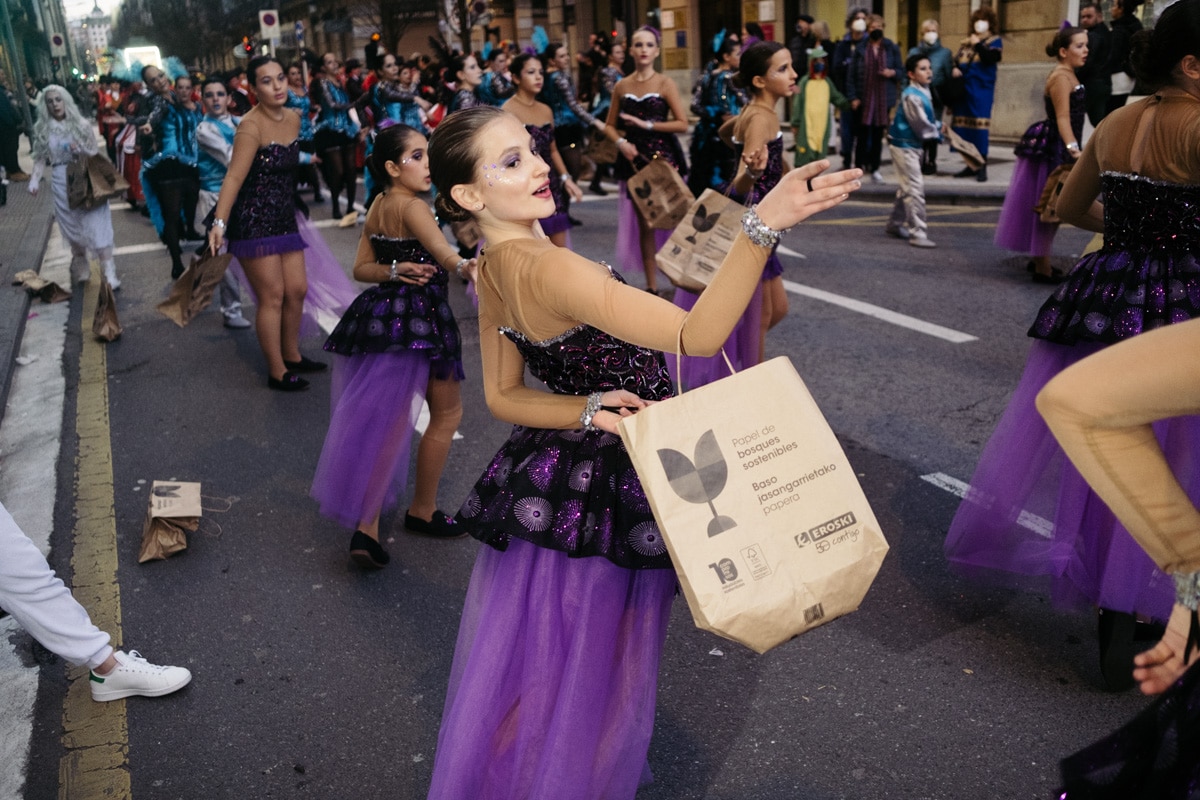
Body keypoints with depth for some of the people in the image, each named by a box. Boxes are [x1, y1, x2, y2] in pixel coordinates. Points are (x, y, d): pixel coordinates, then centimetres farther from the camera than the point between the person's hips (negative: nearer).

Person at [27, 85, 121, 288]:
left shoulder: (81, 124, 0)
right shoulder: (42, 129, 5)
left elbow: (96, 153, 3)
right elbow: (41, 159, 4)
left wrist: (82, 150, -18)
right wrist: (34, 179, -9)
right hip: (61, 182, 2)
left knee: (96, 224, -9)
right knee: (72, 227, 10)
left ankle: (109, 273, -12)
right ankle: (80, 268, 25)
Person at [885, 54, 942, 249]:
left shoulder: (924, 92, 8)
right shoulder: (911, 96, -22)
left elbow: (928, 119, 18)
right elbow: (922, 126, -20)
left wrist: (937, 125, 0)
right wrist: (938, 131, -4)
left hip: (914, 145, 10)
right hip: (904, 145, -10)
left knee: (907, 187, 18)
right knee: (915, 188, -11)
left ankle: (895, 224, 31)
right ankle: (917, 233, -9)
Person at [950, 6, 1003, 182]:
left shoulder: (994, 41, 4)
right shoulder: (966, 42, 18)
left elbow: (991, 58, -14)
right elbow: (955, 60, 16)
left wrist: (978, 44, -12)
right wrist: (954, 69, -5)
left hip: (981, 90, -5)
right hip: (963, 89, 5)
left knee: (979, 127, -11)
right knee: (964, 127, 5)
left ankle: (982, 166, -8)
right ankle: (970, 165, 13)